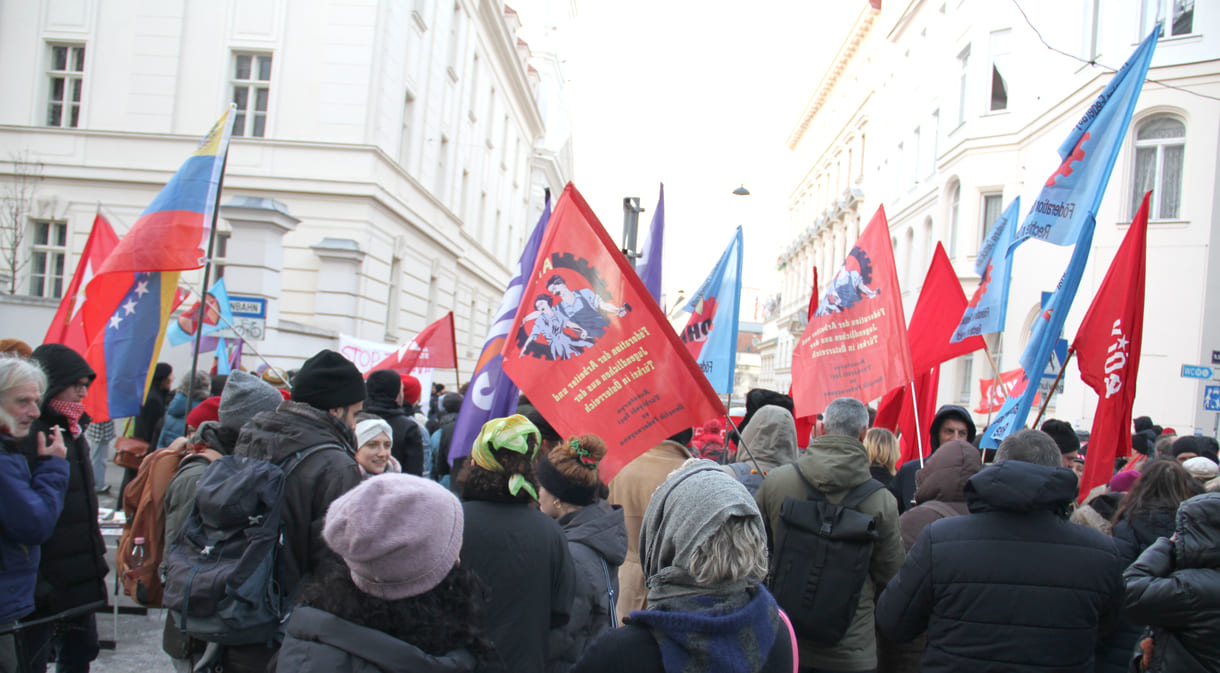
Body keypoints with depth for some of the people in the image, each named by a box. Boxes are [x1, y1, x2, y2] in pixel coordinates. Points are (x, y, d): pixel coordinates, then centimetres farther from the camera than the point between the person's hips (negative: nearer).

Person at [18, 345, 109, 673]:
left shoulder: (72, 433, 14)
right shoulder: (27, 436, -16)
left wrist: (96, 557, 22)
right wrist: (32, 582, -25)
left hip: (80, 581, 9)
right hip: (43, 588, -9)